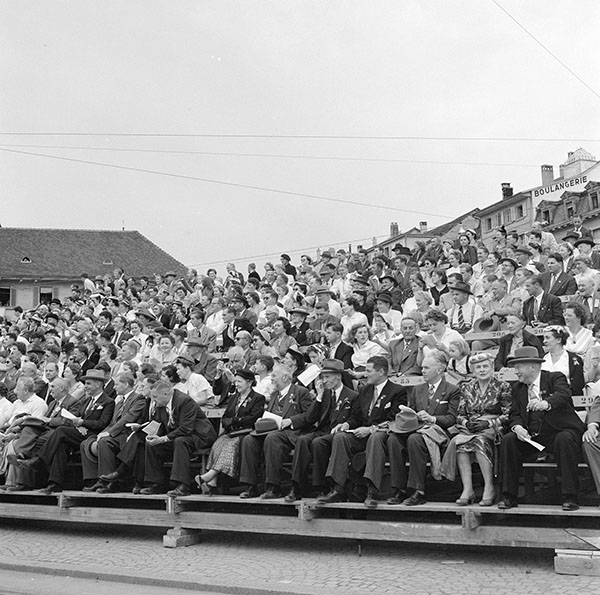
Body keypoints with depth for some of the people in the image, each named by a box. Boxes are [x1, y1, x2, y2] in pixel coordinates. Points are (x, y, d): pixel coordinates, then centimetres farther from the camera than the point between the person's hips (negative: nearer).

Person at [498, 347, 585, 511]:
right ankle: (509, 496, -13)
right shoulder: (517, 388, 14)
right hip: (531, 436, 5)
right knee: (508, 440, -18)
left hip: (559, 432, -4)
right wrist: (517, 427, -16)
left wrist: (546, 404, -45)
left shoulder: (555, 378, -2)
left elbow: (563, 395, -23)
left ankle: (570, 497, -27)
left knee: (564, 439, -35)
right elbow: (514, 414, 9)